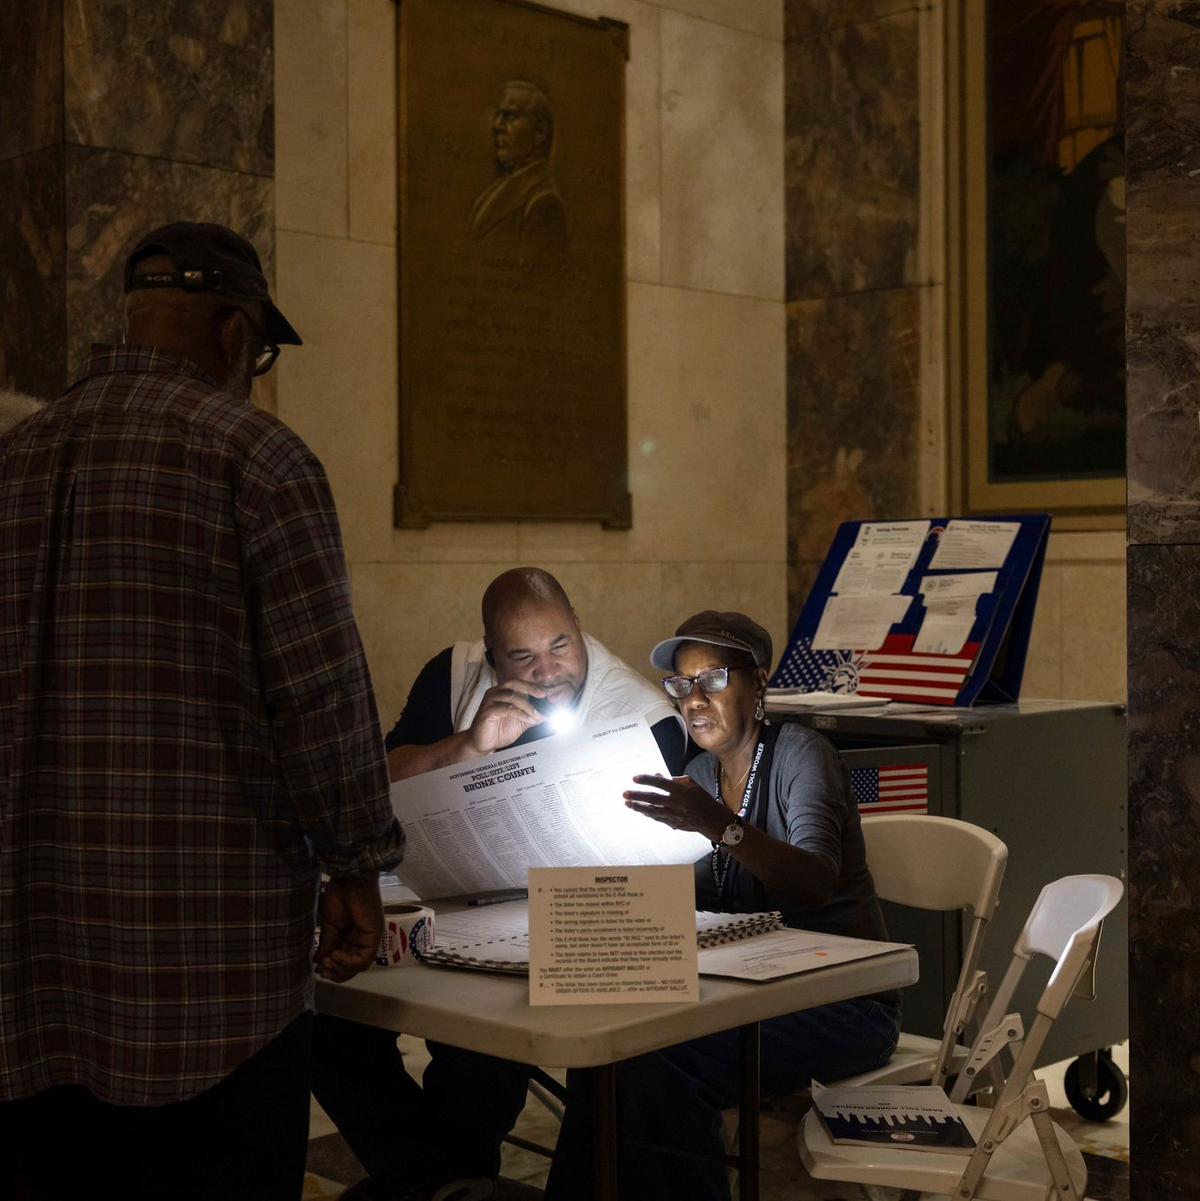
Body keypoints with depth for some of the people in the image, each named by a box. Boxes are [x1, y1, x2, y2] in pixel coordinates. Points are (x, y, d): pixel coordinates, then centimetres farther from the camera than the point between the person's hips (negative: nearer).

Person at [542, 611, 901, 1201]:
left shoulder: (799, 753, -12)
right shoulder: (701, 774, 10)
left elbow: (817, 882, -30)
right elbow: (696, 893, 5)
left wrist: (719, 824, -45)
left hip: (846, 1002, -6)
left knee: (661, 1057, -27)